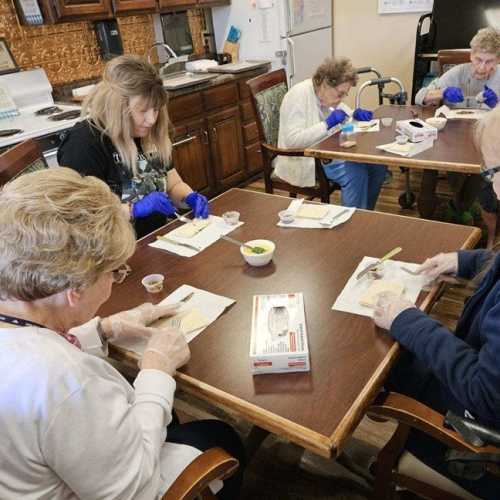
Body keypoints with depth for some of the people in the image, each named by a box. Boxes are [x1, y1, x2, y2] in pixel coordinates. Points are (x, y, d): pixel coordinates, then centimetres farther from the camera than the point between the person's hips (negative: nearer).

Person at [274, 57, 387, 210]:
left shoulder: (328, 94, 4)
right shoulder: (298, 96, -20)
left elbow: (342, 116, 21)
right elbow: (292, 140, -27)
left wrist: (356, 115, -2)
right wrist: (327, 123, -28)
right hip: (303, 160, -9)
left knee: (377, 165, -4)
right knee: (355, 172, -27)